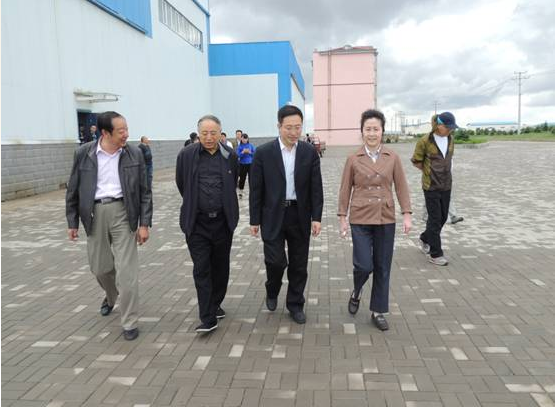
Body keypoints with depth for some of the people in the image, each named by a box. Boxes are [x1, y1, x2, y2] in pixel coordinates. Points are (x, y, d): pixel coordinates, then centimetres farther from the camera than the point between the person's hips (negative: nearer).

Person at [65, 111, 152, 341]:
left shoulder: (134, 154, -4)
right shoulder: (83, 154, -2)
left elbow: (144, 192, -2)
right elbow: (73, 190, 5)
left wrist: (144, 223, -6)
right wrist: (72, 222, 5)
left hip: (122, 213, -2)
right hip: (94, 214, 2)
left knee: (127, 270, -4)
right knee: (99, 267, 17)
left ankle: (129, 322, 10)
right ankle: (111, 296, 50)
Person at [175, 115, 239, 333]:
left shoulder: (230, 155, 2)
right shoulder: (186, 155, -3)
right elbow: (181, 183, 11)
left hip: (223, 221, 2)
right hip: (197, 222, -2)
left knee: (220, 266, 12)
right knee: (201, 268, -3)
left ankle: (215, 305, 31)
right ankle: (208, 318, 1)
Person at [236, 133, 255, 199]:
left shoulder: (251, 145, 3)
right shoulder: (239, 146, 1)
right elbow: (237, 155, -7)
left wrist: (250, 152, -16)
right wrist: (243, 152, -21)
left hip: (250, 164, 0)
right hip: (242, 164, 0)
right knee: (242, 178, 4)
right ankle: (240, 193, 17)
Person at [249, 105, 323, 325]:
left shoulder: (310, 152, 0)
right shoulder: (263, 152, -5)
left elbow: (316, 187, 1)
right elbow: (256, 189, -2)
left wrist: (316, 217, -5)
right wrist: (255, 220, -2)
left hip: (300, 215, 2)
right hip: (273, 215, -2)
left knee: (299, 264, 9)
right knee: (275, 260, -5)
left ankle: (295, 304, 28)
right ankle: (272, 292, 28)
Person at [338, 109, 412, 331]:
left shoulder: (392, 157, 1)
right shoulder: (353, 159, -2)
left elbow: (401, 187, 5)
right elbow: (345, 190, 2)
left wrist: (407, 214, -1)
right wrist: (342, 218, 0)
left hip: (386, 219, 2)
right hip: (361, 219, -2)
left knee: (383, 267, 7)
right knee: (364, 265, -8)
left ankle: (378, 311, 23)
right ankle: (356, 292, 26)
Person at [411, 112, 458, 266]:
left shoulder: (450, 139, 4)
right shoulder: (425, 141, -13)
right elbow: (416, 161, -4)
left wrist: (443, 171, 8)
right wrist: (430, 172, 2)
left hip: (446, 185, 6)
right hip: (431, 186, -6)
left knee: (443, 217, 13)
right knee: (435, 219, -2)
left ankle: (425, 239, 37)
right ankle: (435, 254, 8)